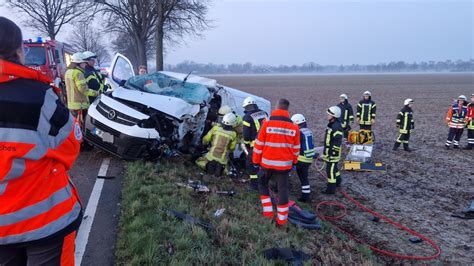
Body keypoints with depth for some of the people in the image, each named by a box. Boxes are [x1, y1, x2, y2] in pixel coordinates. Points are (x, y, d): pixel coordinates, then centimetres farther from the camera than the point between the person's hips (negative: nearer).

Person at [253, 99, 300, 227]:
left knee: (262, 183, 22)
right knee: (283, 189, 10)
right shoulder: (294, 127, -3)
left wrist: (256, 160, 5)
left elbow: (259, 144, -6)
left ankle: (268, 211, 17)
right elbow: (296, 149, 6)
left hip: (267, 162, -1)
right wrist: (294, 162, 20)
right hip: (284, 164, 1)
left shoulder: (267, 124, -11)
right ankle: (281, 218, 16)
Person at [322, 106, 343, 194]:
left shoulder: (337, 127, -22)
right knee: (333, 167, 24)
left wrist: (333, 153, -22)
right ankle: (338, 181, 43)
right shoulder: (331, 124, 10)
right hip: (328, 151, 10)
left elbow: (337, 142, -24)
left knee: (330, 169, -4)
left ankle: (331, 188, 4)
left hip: (333, 152, -10)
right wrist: (325, 151, 25)